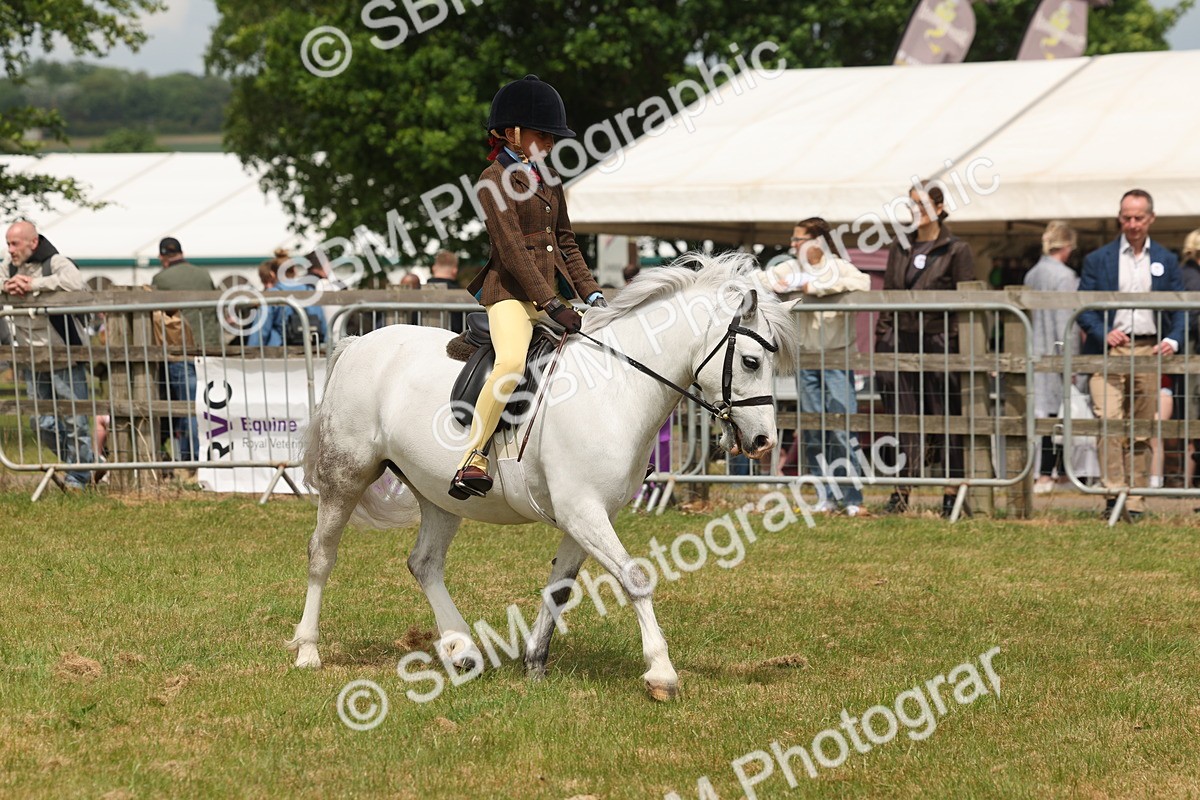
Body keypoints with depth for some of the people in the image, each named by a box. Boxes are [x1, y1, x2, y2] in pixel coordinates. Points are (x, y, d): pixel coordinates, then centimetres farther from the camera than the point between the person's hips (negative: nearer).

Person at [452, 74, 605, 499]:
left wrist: (592, 295, 8)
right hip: (511, 291, -9)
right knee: (511, 362, -31)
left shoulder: (548, 178, 17)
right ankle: (473, 457, -27)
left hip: (552, 291, 9)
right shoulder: (496, 180, -8)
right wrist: (552, 304, -21)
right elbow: (512, 250, -15)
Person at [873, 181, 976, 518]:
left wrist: (965, 349, -10)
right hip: (901, 341, 4)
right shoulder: (900, 248, 14)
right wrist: (880, 344, 9)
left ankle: (952, 496, 7)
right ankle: (901, 493, 5)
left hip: (939, 341, -4)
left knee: (946, 418, 1)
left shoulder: (956, 250, -1)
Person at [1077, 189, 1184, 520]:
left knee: (1143, 431, 5)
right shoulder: (1098, 260, 7)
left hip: (1149, 352, 2)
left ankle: (1135, 501, 10)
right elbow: (1084, 308, 4)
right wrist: (1104, 334, -14)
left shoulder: (1166, 261, 12)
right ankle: (1114, 493, -21)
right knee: (1109, 420, -19)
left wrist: (1172, 340, -9)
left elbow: (1180, 309, 11)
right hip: (1109, 352, -2)